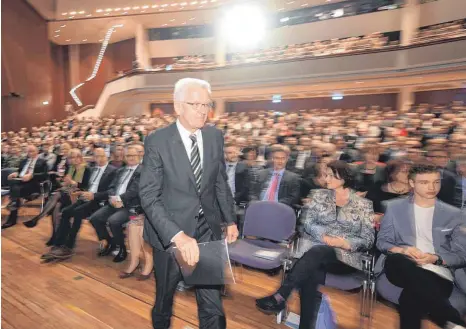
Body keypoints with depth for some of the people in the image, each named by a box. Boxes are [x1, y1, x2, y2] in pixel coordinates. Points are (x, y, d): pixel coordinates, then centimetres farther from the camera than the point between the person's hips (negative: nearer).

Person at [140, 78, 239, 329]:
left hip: (207, 229, 3)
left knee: (212, 304, 10)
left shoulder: (215, 136, -2)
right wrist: (177, 235, -32)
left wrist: (230, 219, 9)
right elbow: (149, 196, -20)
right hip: (169, 232, -2)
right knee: (165, 296, 22)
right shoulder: (157, 141, -15)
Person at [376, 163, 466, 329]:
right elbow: (382, 242, 9)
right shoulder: (395, 207, 11)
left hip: (439, 273, -1)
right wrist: (401, 250, -14)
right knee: (395, 259, -39)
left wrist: (436, 259, -13)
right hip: (404, 269, 1)